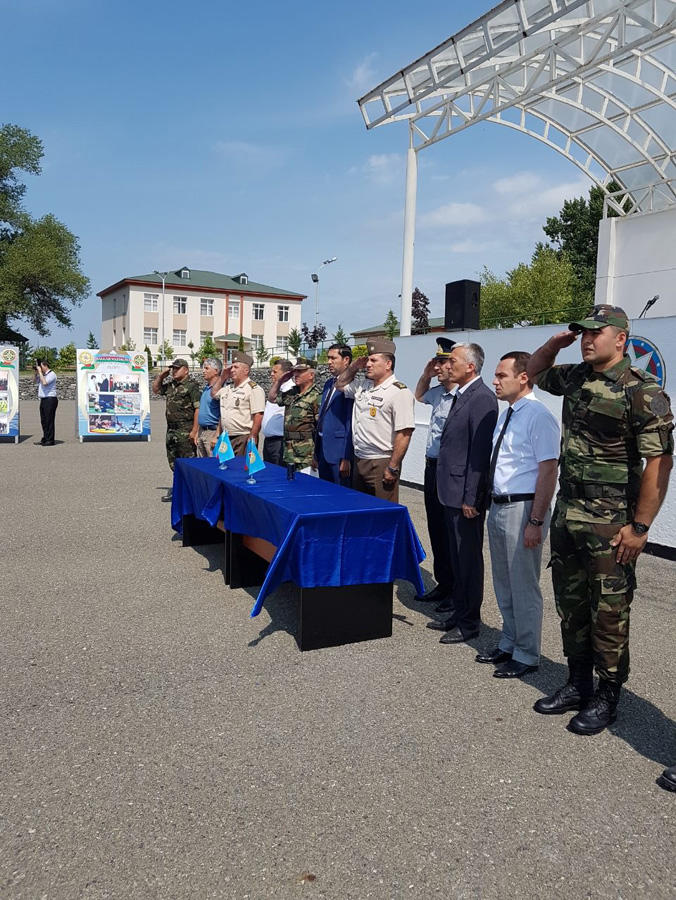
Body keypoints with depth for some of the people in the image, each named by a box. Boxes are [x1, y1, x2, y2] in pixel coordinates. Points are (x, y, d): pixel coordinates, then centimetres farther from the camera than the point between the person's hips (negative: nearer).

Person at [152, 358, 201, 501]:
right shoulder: (170, 386, 15)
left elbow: (198, 409, -16)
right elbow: (155, 389, 32)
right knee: (173, 462, 15)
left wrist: (194, 431, -20)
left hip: (185, 431, -9)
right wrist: (161, 376, 14)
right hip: (171, 429, 9)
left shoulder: (192, 386, -10)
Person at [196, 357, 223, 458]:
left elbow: (222, 415, -19)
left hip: (212, 432, -9)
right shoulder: (206, 388, 16)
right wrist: (198, 432, 19)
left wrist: (217, 436, -22)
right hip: (202, 432, 10)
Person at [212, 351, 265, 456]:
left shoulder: (254, 389, -9)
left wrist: (252, 438, -19)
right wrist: (223, 376, 18)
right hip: (226, 438, 8)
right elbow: (214, 393, 31)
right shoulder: (228, 388, 17)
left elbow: (258, 416, -14)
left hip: (243, 438, -8)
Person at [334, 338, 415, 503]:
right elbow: (340, 385, 32)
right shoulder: (363, 387, 12)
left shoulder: (399, 392, -12)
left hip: (381, 464, -8)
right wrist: (352, 367, 13)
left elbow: (404, 434, -18)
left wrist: (393, 468, -19)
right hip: (359, 461, 8)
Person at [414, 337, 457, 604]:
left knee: (449, 533, 1)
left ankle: (455, 590, 15)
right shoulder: (438, 392, 11)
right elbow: (419, 395, 34)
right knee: (436, 530, 15)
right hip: (432, 468, 9)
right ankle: (443, 583, 27)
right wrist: (425, 374, 18)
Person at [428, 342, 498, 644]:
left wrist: (471, 498, -20)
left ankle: (469, 622, 16)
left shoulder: (482, 398, -16)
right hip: (450, 492, 10)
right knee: (456, 557, 19)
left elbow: (480, 452, -20)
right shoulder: (461, 396, 14)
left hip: (466, 494, -10)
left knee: (469, 559, 3)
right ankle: (455, 612, 33)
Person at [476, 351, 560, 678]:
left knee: (524, 586, 4)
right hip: (498, 506, 9)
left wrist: (536, 522, -21)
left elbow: (548, 471, -19)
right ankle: (508, 644, 37)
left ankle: (526, 655, 21)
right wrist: (492, 504, 15)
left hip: (522, 509, -9)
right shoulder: (506, 415, 11)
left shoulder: (538, 416, -16)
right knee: (503, 583, 20)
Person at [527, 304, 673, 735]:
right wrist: (554, 344, 7)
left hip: (610, 522, -7)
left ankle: (607, 699, 21)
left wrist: (639, 527, -18)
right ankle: (578, 684, 32)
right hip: (567, 512, 7)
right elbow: (534, 372, 28)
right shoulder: (575, 377, 8)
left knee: (608, 613, 5)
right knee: (570, 605, 16)